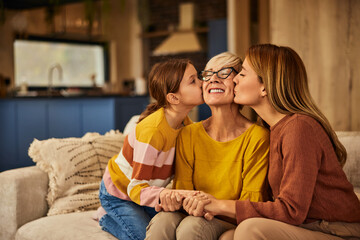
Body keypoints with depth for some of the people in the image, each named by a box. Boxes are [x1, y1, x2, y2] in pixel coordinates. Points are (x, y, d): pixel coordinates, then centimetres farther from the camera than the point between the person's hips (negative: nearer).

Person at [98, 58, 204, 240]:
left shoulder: (185, 123, -10)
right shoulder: (153, 131, -36)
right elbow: (136, 188, -34)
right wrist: (162, 194, -54)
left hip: (144, 190, 7)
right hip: (118, 194, -7)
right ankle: (109, 220, 10)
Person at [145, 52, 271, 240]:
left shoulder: (257, 136, -12)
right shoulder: (188, 135, 2)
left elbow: (251, 203, -10)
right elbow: (182, 189, 4)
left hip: (234, 223, -2)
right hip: (199, 217, 3)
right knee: (162, 222, -30)